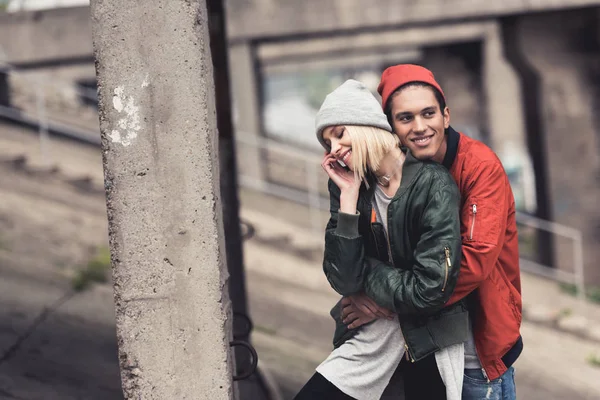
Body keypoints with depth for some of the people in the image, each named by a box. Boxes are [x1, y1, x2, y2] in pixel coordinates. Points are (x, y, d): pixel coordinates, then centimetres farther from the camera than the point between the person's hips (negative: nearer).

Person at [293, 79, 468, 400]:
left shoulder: (433, 184, -16)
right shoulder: (349, 184, -2)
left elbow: (430, 288, -21)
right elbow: (343, 279, -12)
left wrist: (365, 275, -8)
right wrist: (348, 197, -15)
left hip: (431, 338, -4)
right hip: (375, 332, 4)